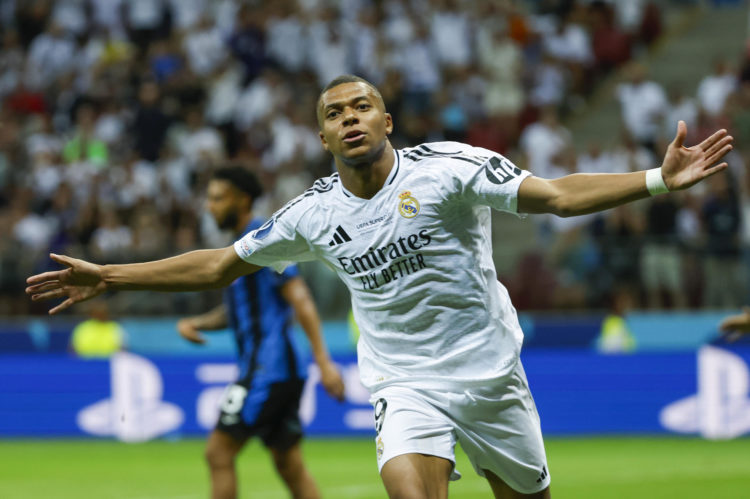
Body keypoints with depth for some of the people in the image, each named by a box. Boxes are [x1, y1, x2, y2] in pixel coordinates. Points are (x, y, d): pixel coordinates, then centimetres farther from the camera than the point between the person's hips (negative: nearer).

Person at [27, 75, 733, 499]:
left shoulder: (447, 166, -11)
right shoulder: (312, 214, -1)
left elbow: (557, 196, -15)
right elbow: (218, 265, 11)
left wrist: (658, 180, -27)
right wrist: (107, 277, 10)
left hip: (491, 375, 0)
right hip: (407, 388, 0)